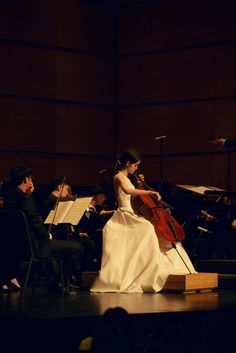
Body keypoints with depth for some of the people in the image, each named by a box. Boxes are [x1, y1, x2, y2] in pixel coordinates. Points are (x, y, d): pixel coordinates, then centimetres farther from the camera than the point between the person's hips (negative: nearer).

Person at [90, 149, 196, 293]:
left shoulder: (127, 178, 20)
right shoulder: (119, 177, -9)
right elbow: (127, 191, -31)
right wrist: (149, 192, -36)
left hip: (132, 215, 10)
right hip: (124, 215, -10)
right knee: (147, 228, -33)